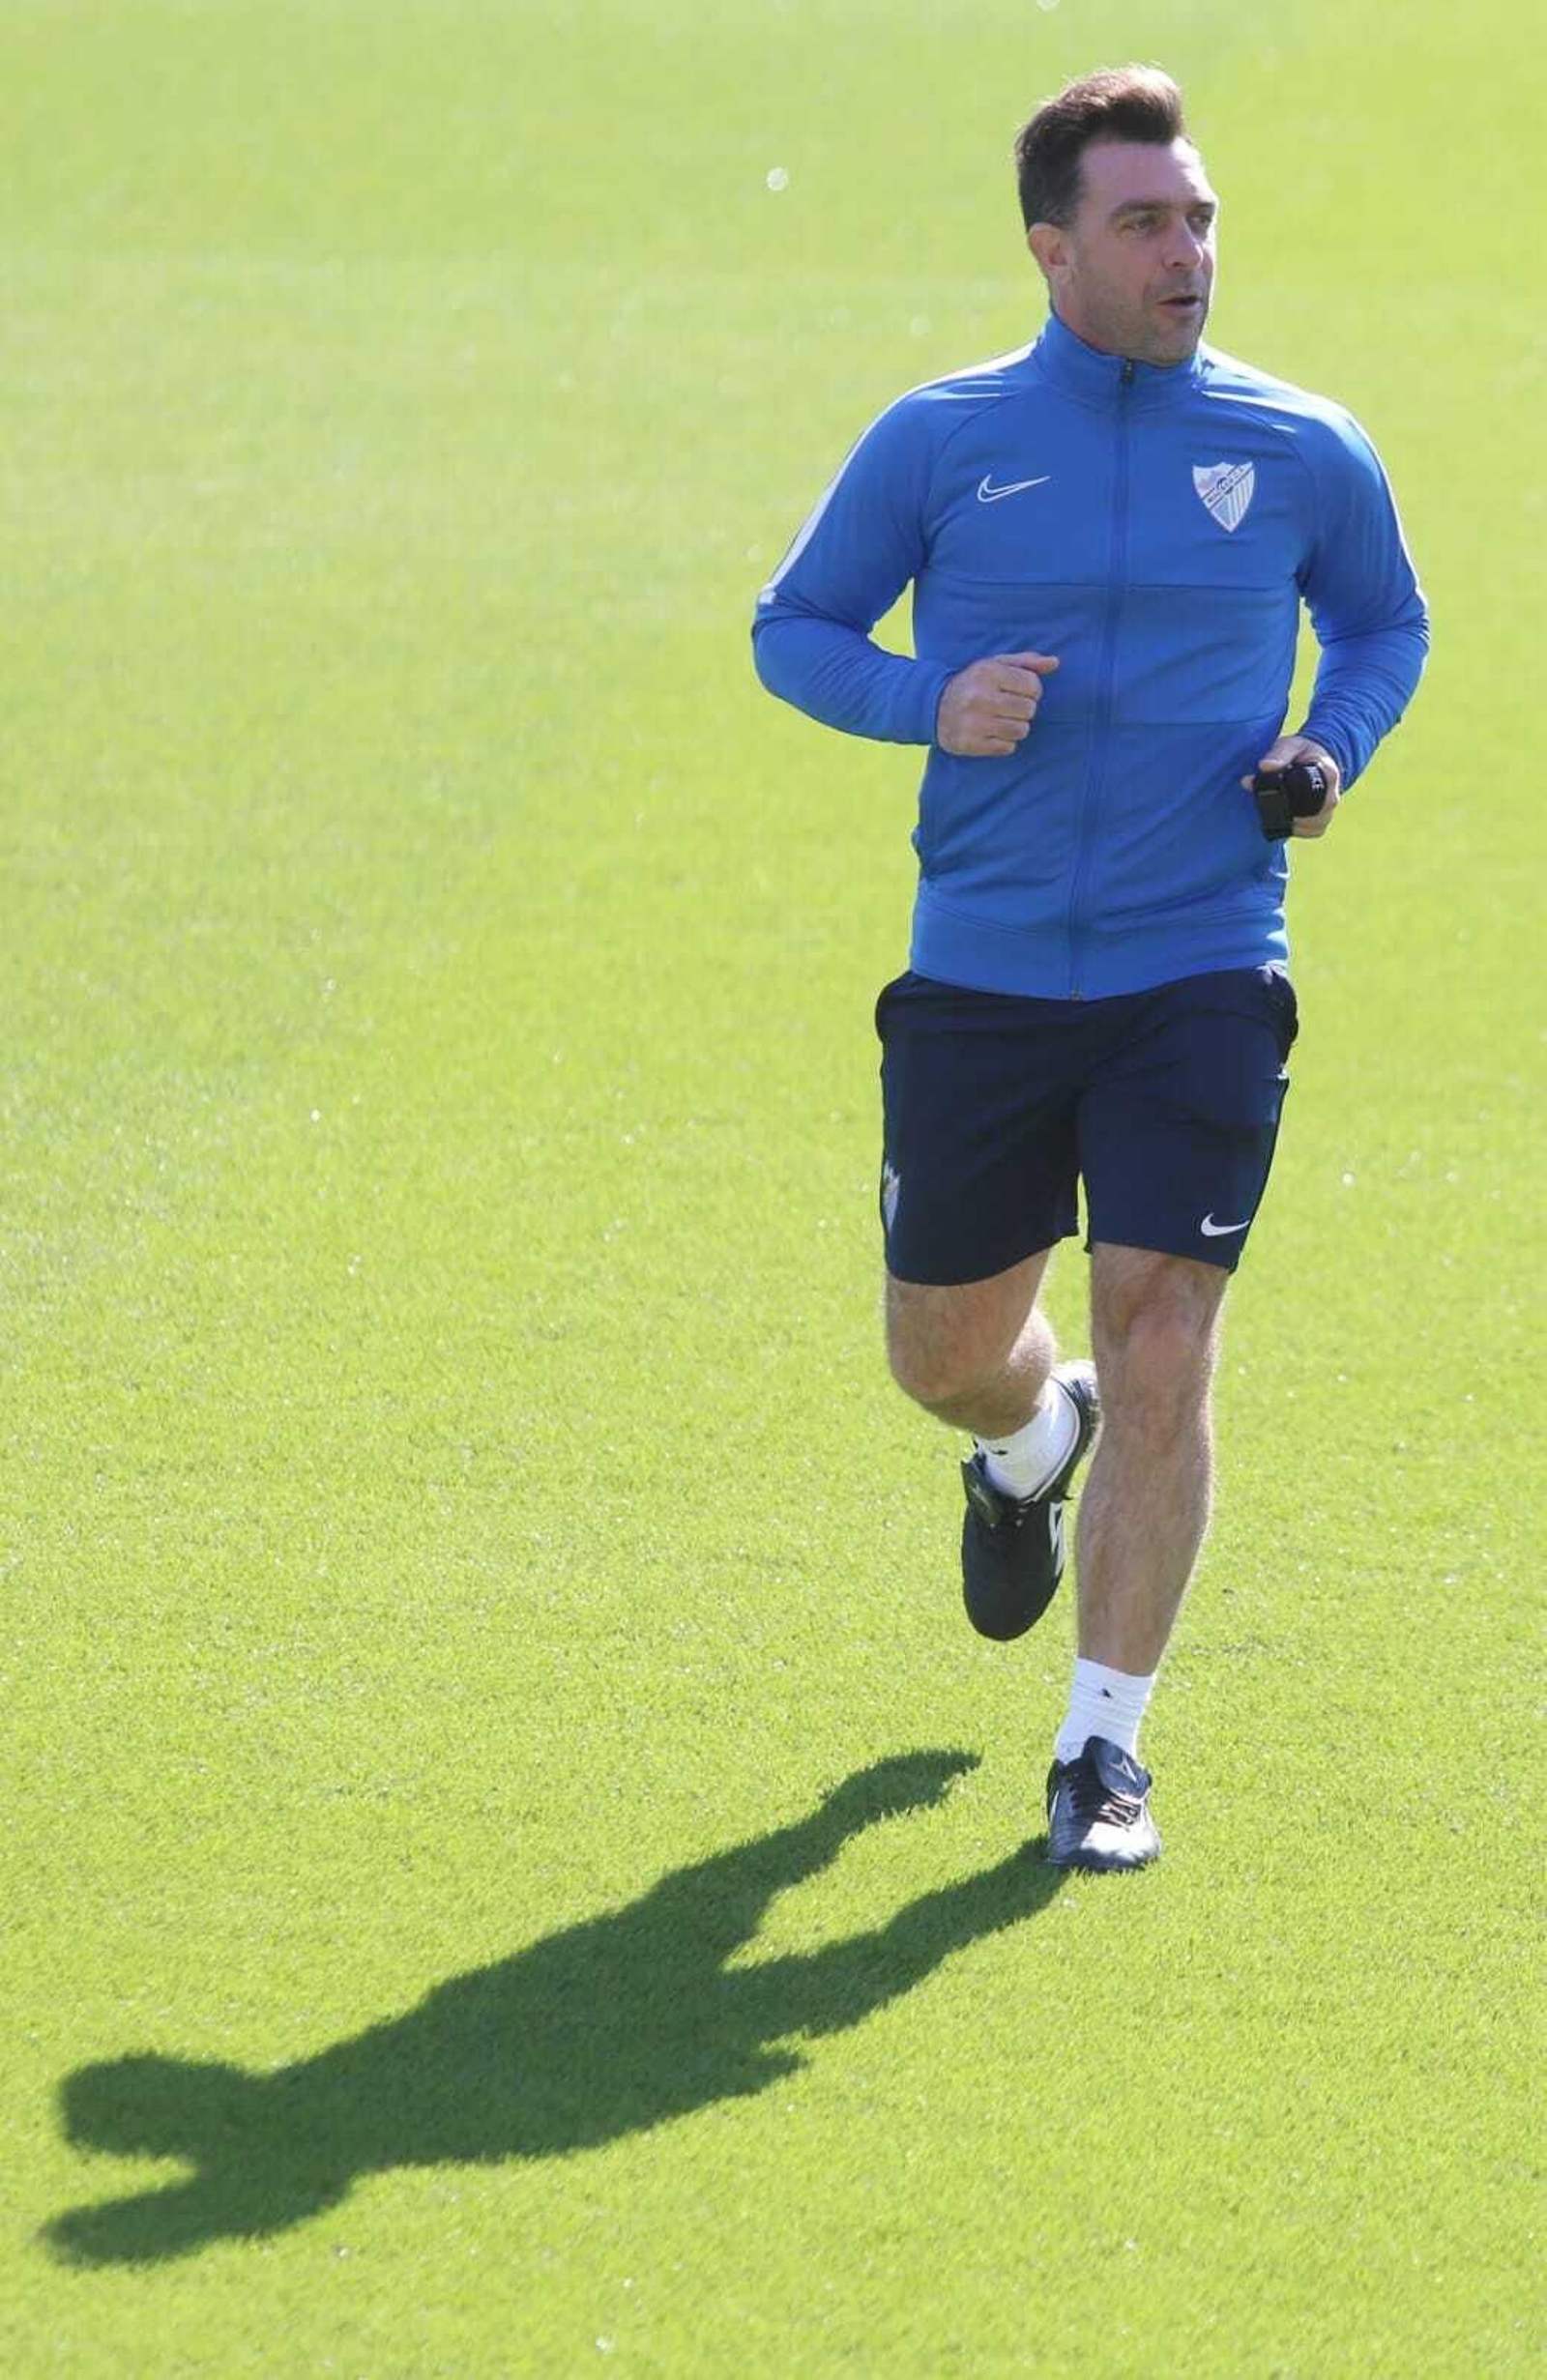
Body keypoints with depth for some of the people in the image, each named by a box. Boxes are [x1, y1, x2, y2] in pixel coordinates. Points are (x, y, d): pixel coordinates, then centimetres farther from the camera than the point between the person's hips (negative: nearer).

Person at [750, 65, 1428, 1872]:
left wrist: (1332, 745, -3)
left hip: (1201, 977, -1)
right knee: (945, 1350, 11)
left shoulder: (1302, 454, 1)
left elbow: (1385, 625, 18)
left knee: (1158, 1347, -10)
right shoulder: (936, 443, -1)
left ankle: (1103, 1750, 1)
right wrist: (930, 701, -12)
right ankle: (1031, 1450, 51)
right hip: (980, 976, 1)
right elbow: (793, 629, 7)